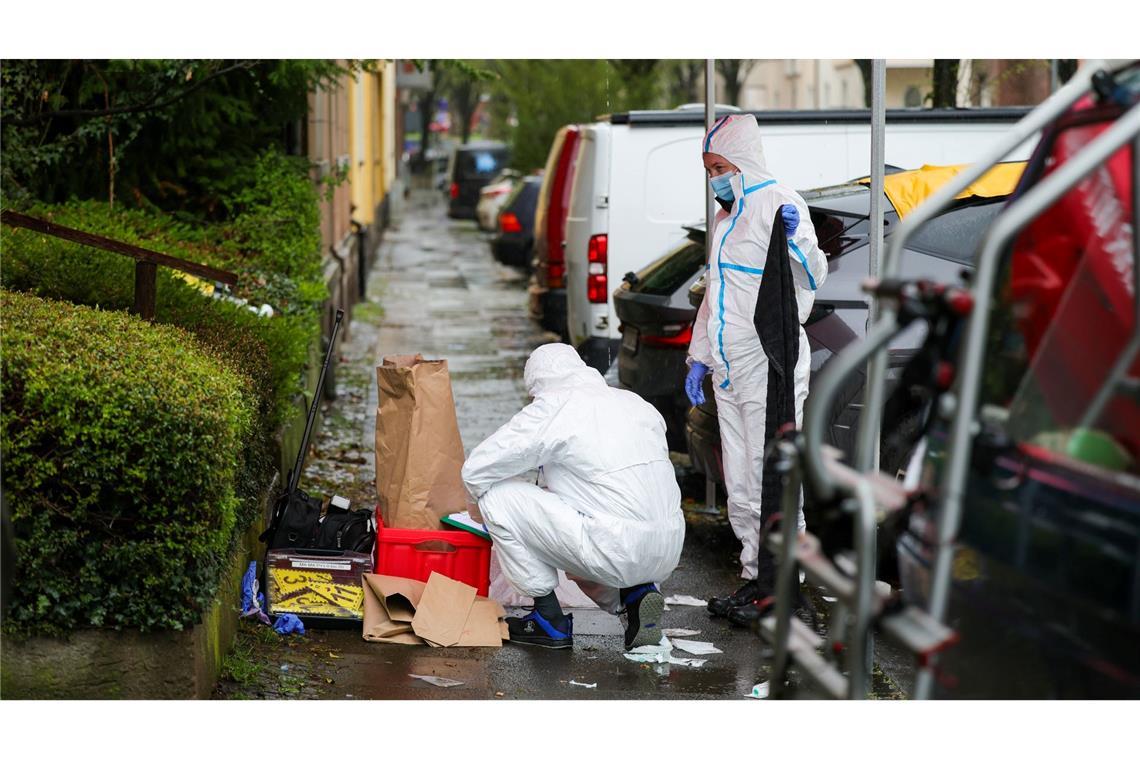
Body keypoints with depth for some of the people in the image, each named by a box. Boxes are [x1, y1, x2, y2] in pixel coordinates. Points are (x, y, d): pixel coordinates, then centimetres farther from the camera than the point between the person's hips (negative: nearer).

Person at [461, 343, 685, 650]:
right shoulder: (635, 402, 17)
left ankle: (549, 619, 7)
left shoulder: (551, 408, -4)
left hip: (619, 552, -8)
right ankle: (634, 594, 12)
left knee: (497, 496, 0)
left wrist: (479, 504, 22)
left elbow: (476, 470, -2)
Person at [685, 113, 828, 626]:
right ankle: (755, 579, 20)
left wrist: (797, 239, -38)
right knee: (740, 485, 12)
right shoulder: (726, 216, 18)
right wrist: (699, 358, 22)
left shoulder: (778, 203, -9)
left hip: (771, 369, -9)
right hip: (730, 371, 9)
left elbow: (811, 280, -19)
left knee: (771, 480, -6)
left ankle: (777, 588, 0)